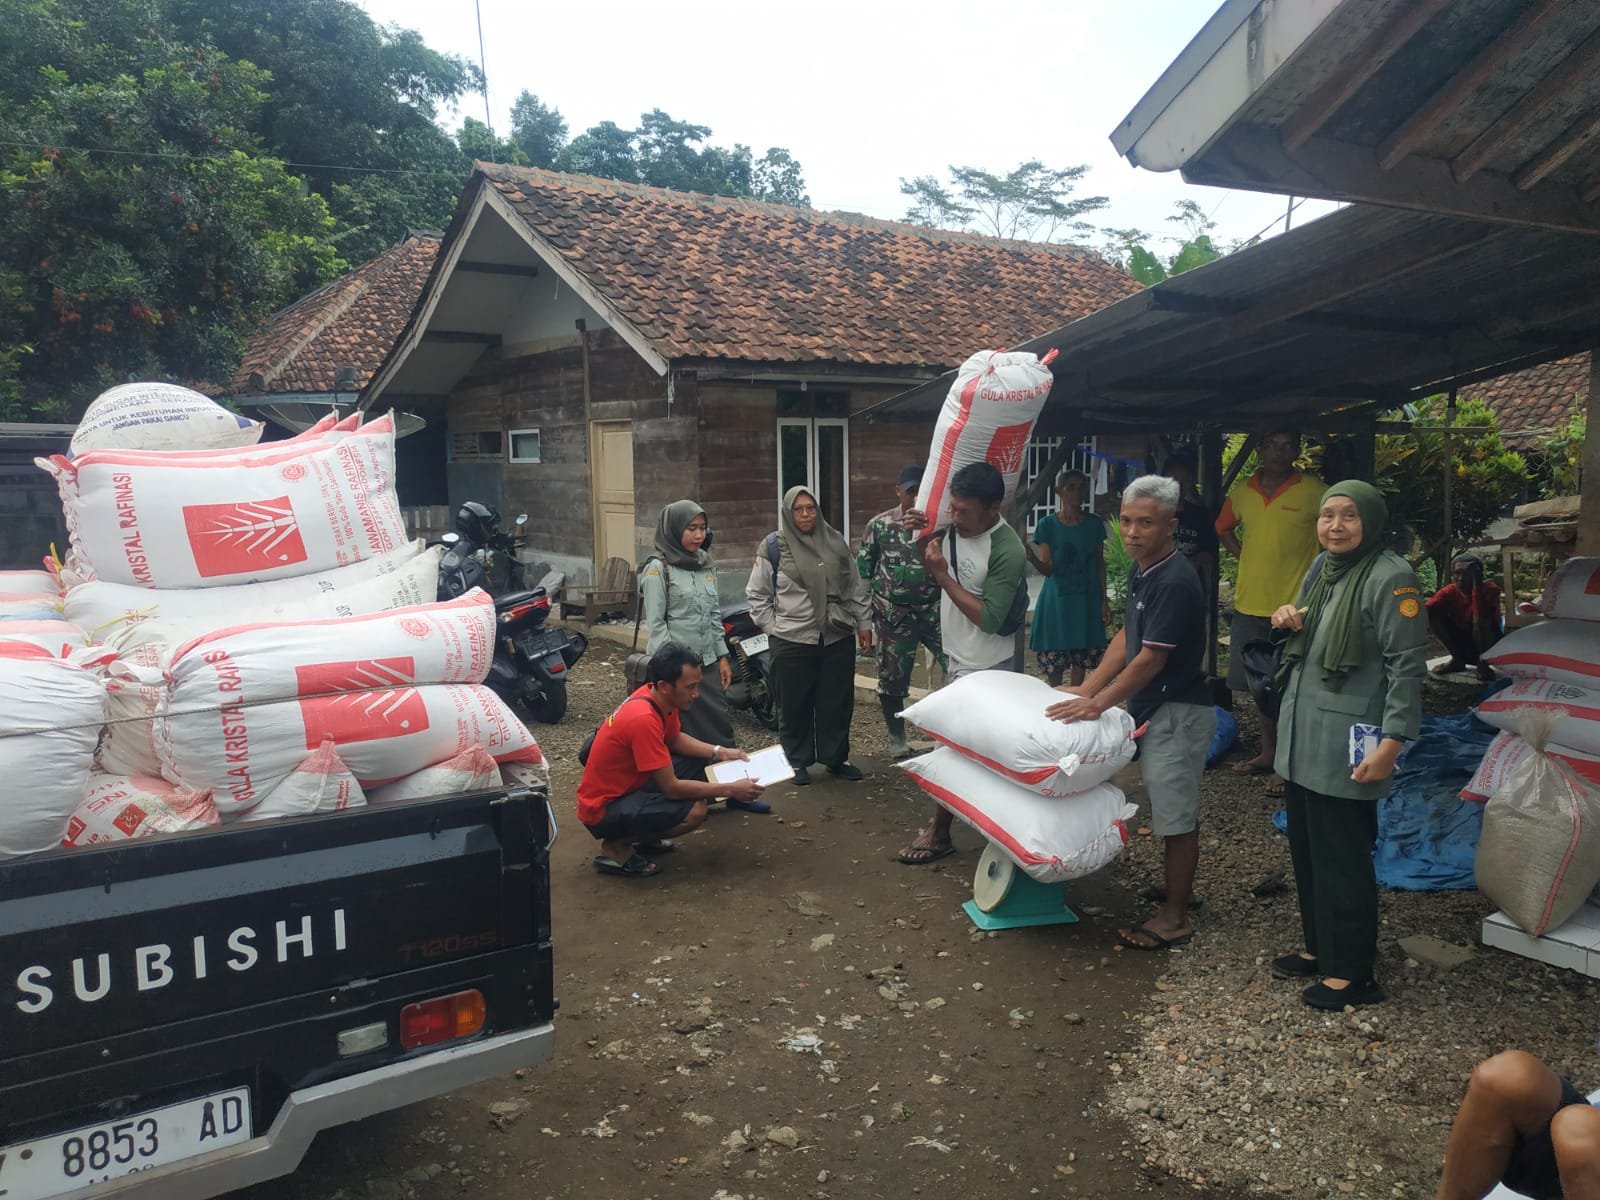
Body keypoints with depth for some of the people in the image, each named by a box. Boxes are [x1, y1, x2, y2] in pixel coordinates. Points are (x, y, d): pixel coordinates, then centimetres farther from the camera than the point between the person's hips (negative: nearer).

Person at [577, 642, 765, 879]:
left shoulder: (660, 698, -5)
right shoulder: (643, 719, -31)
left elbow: (675, 739, 16)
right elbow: (672, 788, -26)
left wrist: (720, 752, 3)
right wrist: (730, 790, -19)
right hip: (603, 809, -9)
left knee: (700, 768, 8)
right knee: (694, 811, -25)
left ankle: (641, 837, 12)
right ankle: (616, 847, -6)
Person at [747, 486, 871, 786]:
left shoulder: (835, 541, 7)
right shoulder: (773, 546, -3)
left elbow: (855, 586, 14)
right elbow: (757, 594, 2)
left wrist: (863, 622, 11)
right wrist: (773, 628, -2)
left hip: (838, 637, 3)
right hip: (793, 641, -3)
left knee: (838, 702, 10)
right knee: (795, 704, 5)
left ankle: (836, 758, 25)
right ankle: (797, 762, 18)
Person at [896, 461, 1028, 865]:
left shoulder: (1008, 552, -25)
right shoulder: (955, 527, -2)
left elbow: (989, 619, -27)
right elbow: (928, 572, 15)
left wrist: (942, 572, -26)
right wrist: (922, 537, -6)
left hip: (983, 667, -8)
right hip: (958, 656, 8)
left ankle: (939, 834, 12)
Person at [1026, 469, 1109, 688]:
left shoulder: (1094, 524, 0)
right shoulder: (1048, 525, -5)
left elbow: (1100, 564, 7)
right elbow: (1047, 569, -9)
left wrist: (1104, 600, 4)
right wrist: (1031, 557, -30)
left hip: (1086, 599, 2)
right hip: (1057, 599, -2)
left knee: (1081, 658, 8)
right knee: (1053, 661, 1)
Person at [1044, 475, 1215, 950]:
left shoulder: (1175, 582, -23)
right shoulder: (1141, 569, 6)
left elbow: (1150, 660, -22)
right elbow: (1127, 637, 12)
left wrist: (1099, 704, -15)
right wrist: (1085, 691, 8)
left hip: (1177, 713, -9)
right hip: (1155, 709, 9)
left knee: (1176, 817, 1)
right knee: (1175, 812, 20)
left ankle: (1174, 918, 12)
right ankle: (1178, 890, 34)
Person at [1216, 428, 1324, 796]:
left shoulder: (1313, 492, -9)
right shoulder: (1242, 492, 5)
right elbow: (1224, 528, 22)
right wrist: (1248, 559, 10)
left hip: (1294, 605, -5)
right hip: (1250, 603, 5)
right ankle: (1268, 752, 31)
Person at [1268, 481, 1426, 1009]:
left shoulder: (1390, 578, -15)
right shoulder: (1321, 567, 10)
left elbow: (1407, 666, -17)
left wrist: (1391, 744, -22)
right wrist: (1289, 619, 2)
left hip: (1347, 744, -8)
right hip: (1303, 734, 9)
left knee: (1342, 857, 0)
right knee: (1306, 847, 18)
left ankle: (1351, 972, 13)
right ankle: (1318, 947, 34)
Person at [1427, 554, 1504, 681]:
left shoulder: (1489, 590, -20)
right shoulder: (1449, 591, -9)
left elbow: (1481, 619, -40)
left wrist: (1476, 585, -38)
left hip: (1490, 648, -4)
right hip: (1464, 648, 4)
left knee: (1481, 622, -36)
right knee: (1433, 614, -15)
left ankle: (1483, 663, -9)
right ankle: (1458, 660, -1)